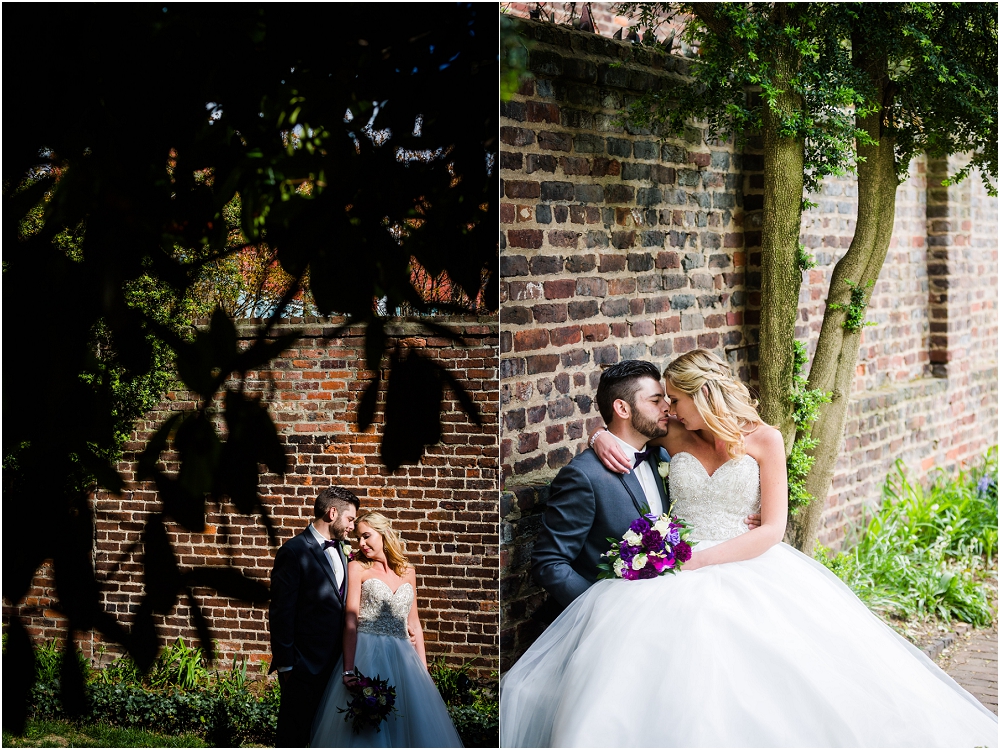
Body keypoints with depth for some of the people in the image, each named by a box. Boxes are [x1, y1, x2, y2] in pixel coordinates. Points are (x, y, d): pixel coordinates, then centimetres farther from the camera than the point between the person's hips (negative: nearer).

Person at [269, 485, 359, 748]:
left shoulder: (340, 550, 10)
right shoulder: (295, 551, -13)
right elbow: (281, 613, -13)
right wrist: (285, 664, -14)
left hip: (335, 662, 7)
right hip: (305, 664, -7)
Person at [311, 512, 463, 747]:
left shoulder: (407, 572, 13)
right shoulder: (357, 569, 1)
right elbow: (351, 621, -8)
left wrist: (423, 668, 10)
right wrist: (348, 670, -17)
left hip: (402, 658, 4)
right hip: (367, 656, -4)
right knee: (366, 728, -5)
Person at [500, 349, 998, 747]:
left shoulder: (763, 440, 4)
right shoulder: (676, 438, 13)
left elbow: (771, 530, -3)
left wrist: (700, 561, -13)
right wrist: (603, 438, 5)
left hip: (748, 567, -2)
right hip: (681, 572, 2)